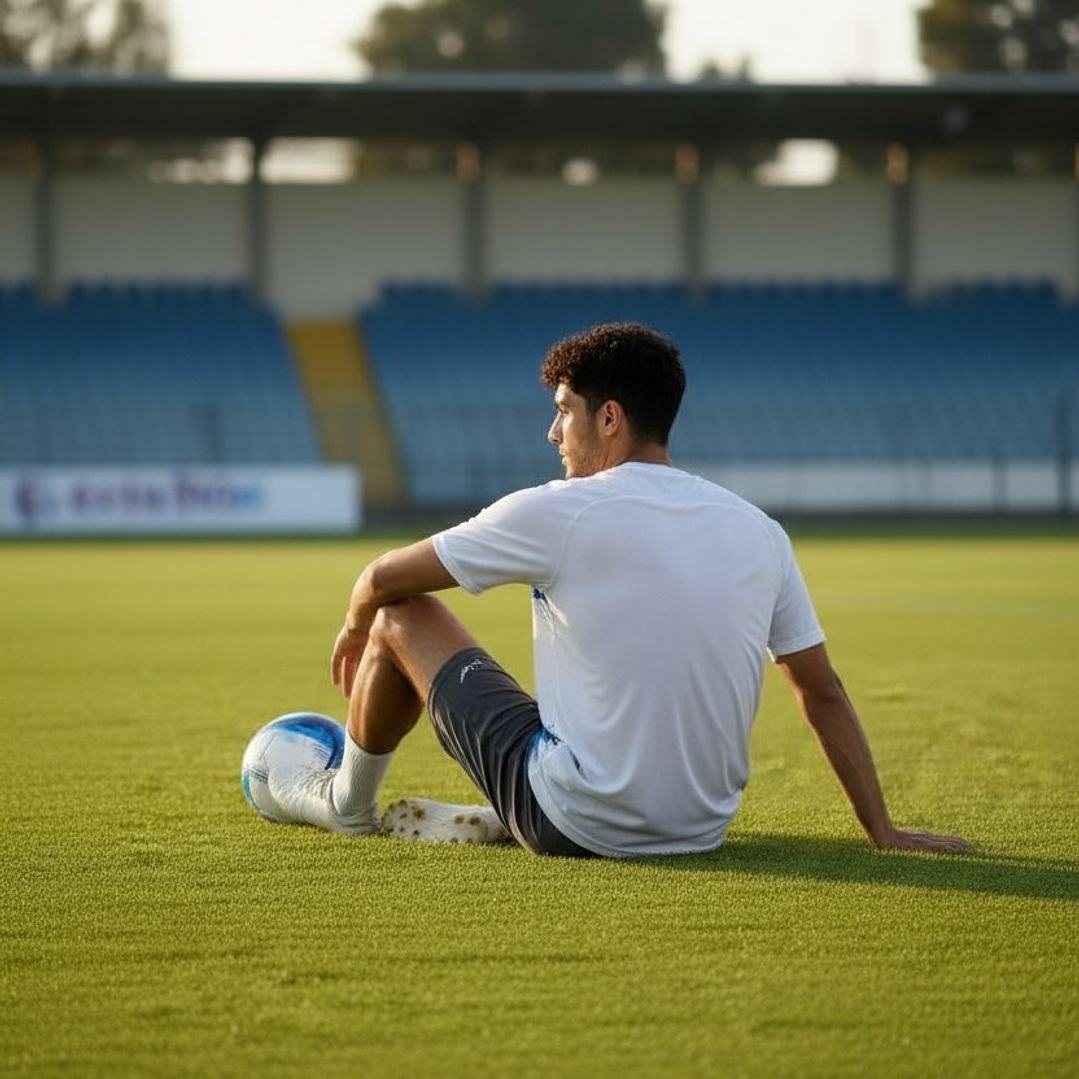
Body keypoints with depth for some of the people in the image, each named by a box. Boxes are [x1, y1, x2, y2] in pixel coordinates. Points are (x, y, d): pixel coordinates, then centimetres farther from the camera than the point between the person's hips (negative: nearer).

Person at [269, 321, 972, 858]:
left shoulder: (556, 514, -11)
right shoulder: (758, 532, 2)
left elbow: (385, 579, 2)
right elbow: (823, 692, 7)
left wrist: (356, 628, 25)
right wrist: (883, 831, 14)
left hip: (578, 824, -5)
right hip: (703, 827, 6)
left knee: (403, 615, 13)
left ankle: (348, 804, 36)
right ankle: (493, 823, 29)